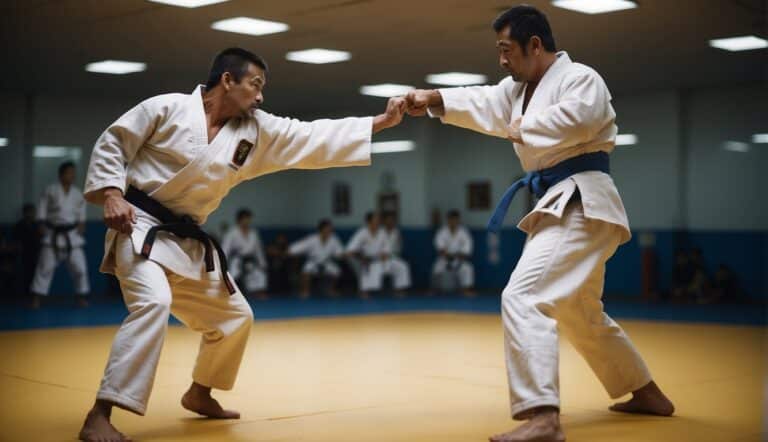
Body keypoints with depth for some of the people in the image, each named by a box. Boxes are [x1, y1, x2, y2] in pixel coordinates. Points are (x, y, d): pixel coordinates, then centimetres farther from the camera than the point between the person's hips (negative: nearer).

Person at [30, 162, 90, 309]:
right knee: (45, 266, -4)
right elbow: (42, 209, -1)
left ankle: (82, 297, 15)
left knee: (79, 266, 1)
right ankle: (36, 298, 2)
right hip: (54, 234, -2)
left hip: (72, 234, 2)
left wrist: (81, 225, -1)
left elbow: (81, 213, 12)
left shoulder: (78, 193, 5)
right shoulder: (50, 190, -3)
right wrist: (43, 227, -7)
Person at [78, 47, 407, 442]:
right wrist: (111, 195, -19)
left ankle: (199, 394, 39)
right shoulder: (167, 108, -9)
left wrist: (383, 121, -4)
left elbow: (317, 138, 1)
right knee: (153, 304, -32)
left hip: (189, 243, 8)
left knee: (233, 316, 15)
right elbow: (111, 144, -5)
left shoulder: (257, 130, 5)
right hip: (141, 228, -8)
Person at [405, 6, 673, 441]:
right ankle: (647, 394, 38)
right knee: (581, 315, 22)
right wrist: (433, 99, -9)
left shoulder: (580, 77, -9)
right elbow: (484, 103, 6)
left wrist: (521, 128, -13)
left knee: (524, 296, -23)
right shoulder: (521, 88, 19)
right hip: (561, 204, 11)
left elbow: (576, 120, -28)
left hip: (583, 204, -11)